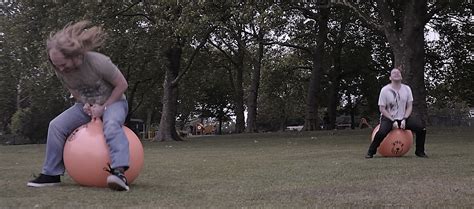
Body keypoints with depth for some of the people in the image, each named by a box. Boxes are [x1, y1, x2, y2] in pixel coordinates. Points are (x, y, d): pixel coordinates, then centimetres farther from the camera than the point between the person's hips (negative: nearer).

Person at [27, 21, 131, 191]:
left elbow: (122, 84, -19)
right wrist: (85, 104, -14)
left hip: (113, 102, -5)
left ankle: (119, 171, -54)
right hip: (87, 106, 5)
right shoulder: (60, 70, -13)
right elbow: (74, 91, 6)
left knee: (111, 125, -39)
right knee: (56, 125, -13)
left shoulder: (98, 62, -30)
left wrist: (103, 107, -22)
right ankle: (51, 174, -3)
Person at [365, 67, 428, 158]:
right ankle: (371, 152, -11)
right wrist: (393, 121, -17)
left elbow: (409, 106, 3)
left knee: (421, 128, -17)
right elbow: (382, 109, -9)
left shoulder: (407, 89, 2)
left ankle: (419, 151, 4)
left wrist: (404, 120, -12)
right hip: (388, 117, -4)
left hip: (403, 117, 4)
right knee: (381, 132, -34)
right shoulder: (385, 90, -9)